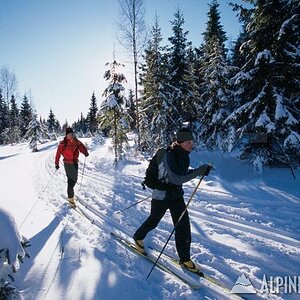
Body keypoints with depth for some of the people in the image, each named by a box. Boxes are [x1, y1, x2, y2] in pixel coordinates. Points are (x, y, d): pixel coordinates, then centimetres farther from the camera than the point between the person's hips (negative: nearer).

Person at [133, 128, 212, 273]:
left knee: (183, 226, 5)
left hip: (176, 195, 7)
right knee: (153, 221, 15)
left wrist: (198, 171, -3)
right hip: (161, 195, -6)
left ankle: (184, 258, 21)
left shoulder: (183, 154, -1)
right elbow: (176, 178, -32)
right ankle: (138, 237, 45)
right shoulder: (170, 155, -25)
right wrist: (198, 172, -33)